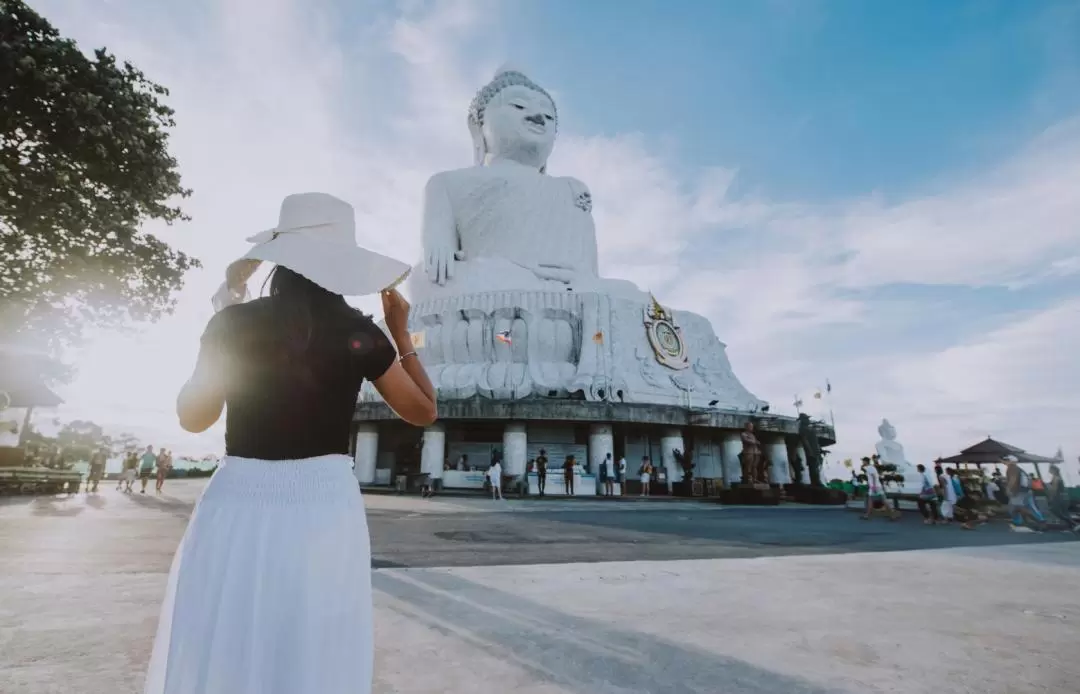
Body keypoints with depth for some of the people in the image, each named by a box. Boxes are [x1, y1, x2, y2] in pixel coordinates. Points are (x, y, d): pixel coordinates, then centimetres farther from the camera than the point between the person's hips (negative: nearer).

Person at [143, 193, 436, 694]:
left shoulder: (234, 323, -4)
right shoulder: (361, 334, -3)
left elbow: (193, 418, 9)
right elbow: (423, 411, 6)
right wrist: (400, 333, 13)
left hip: (240, 503, 0)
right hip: (327, 504, 1)